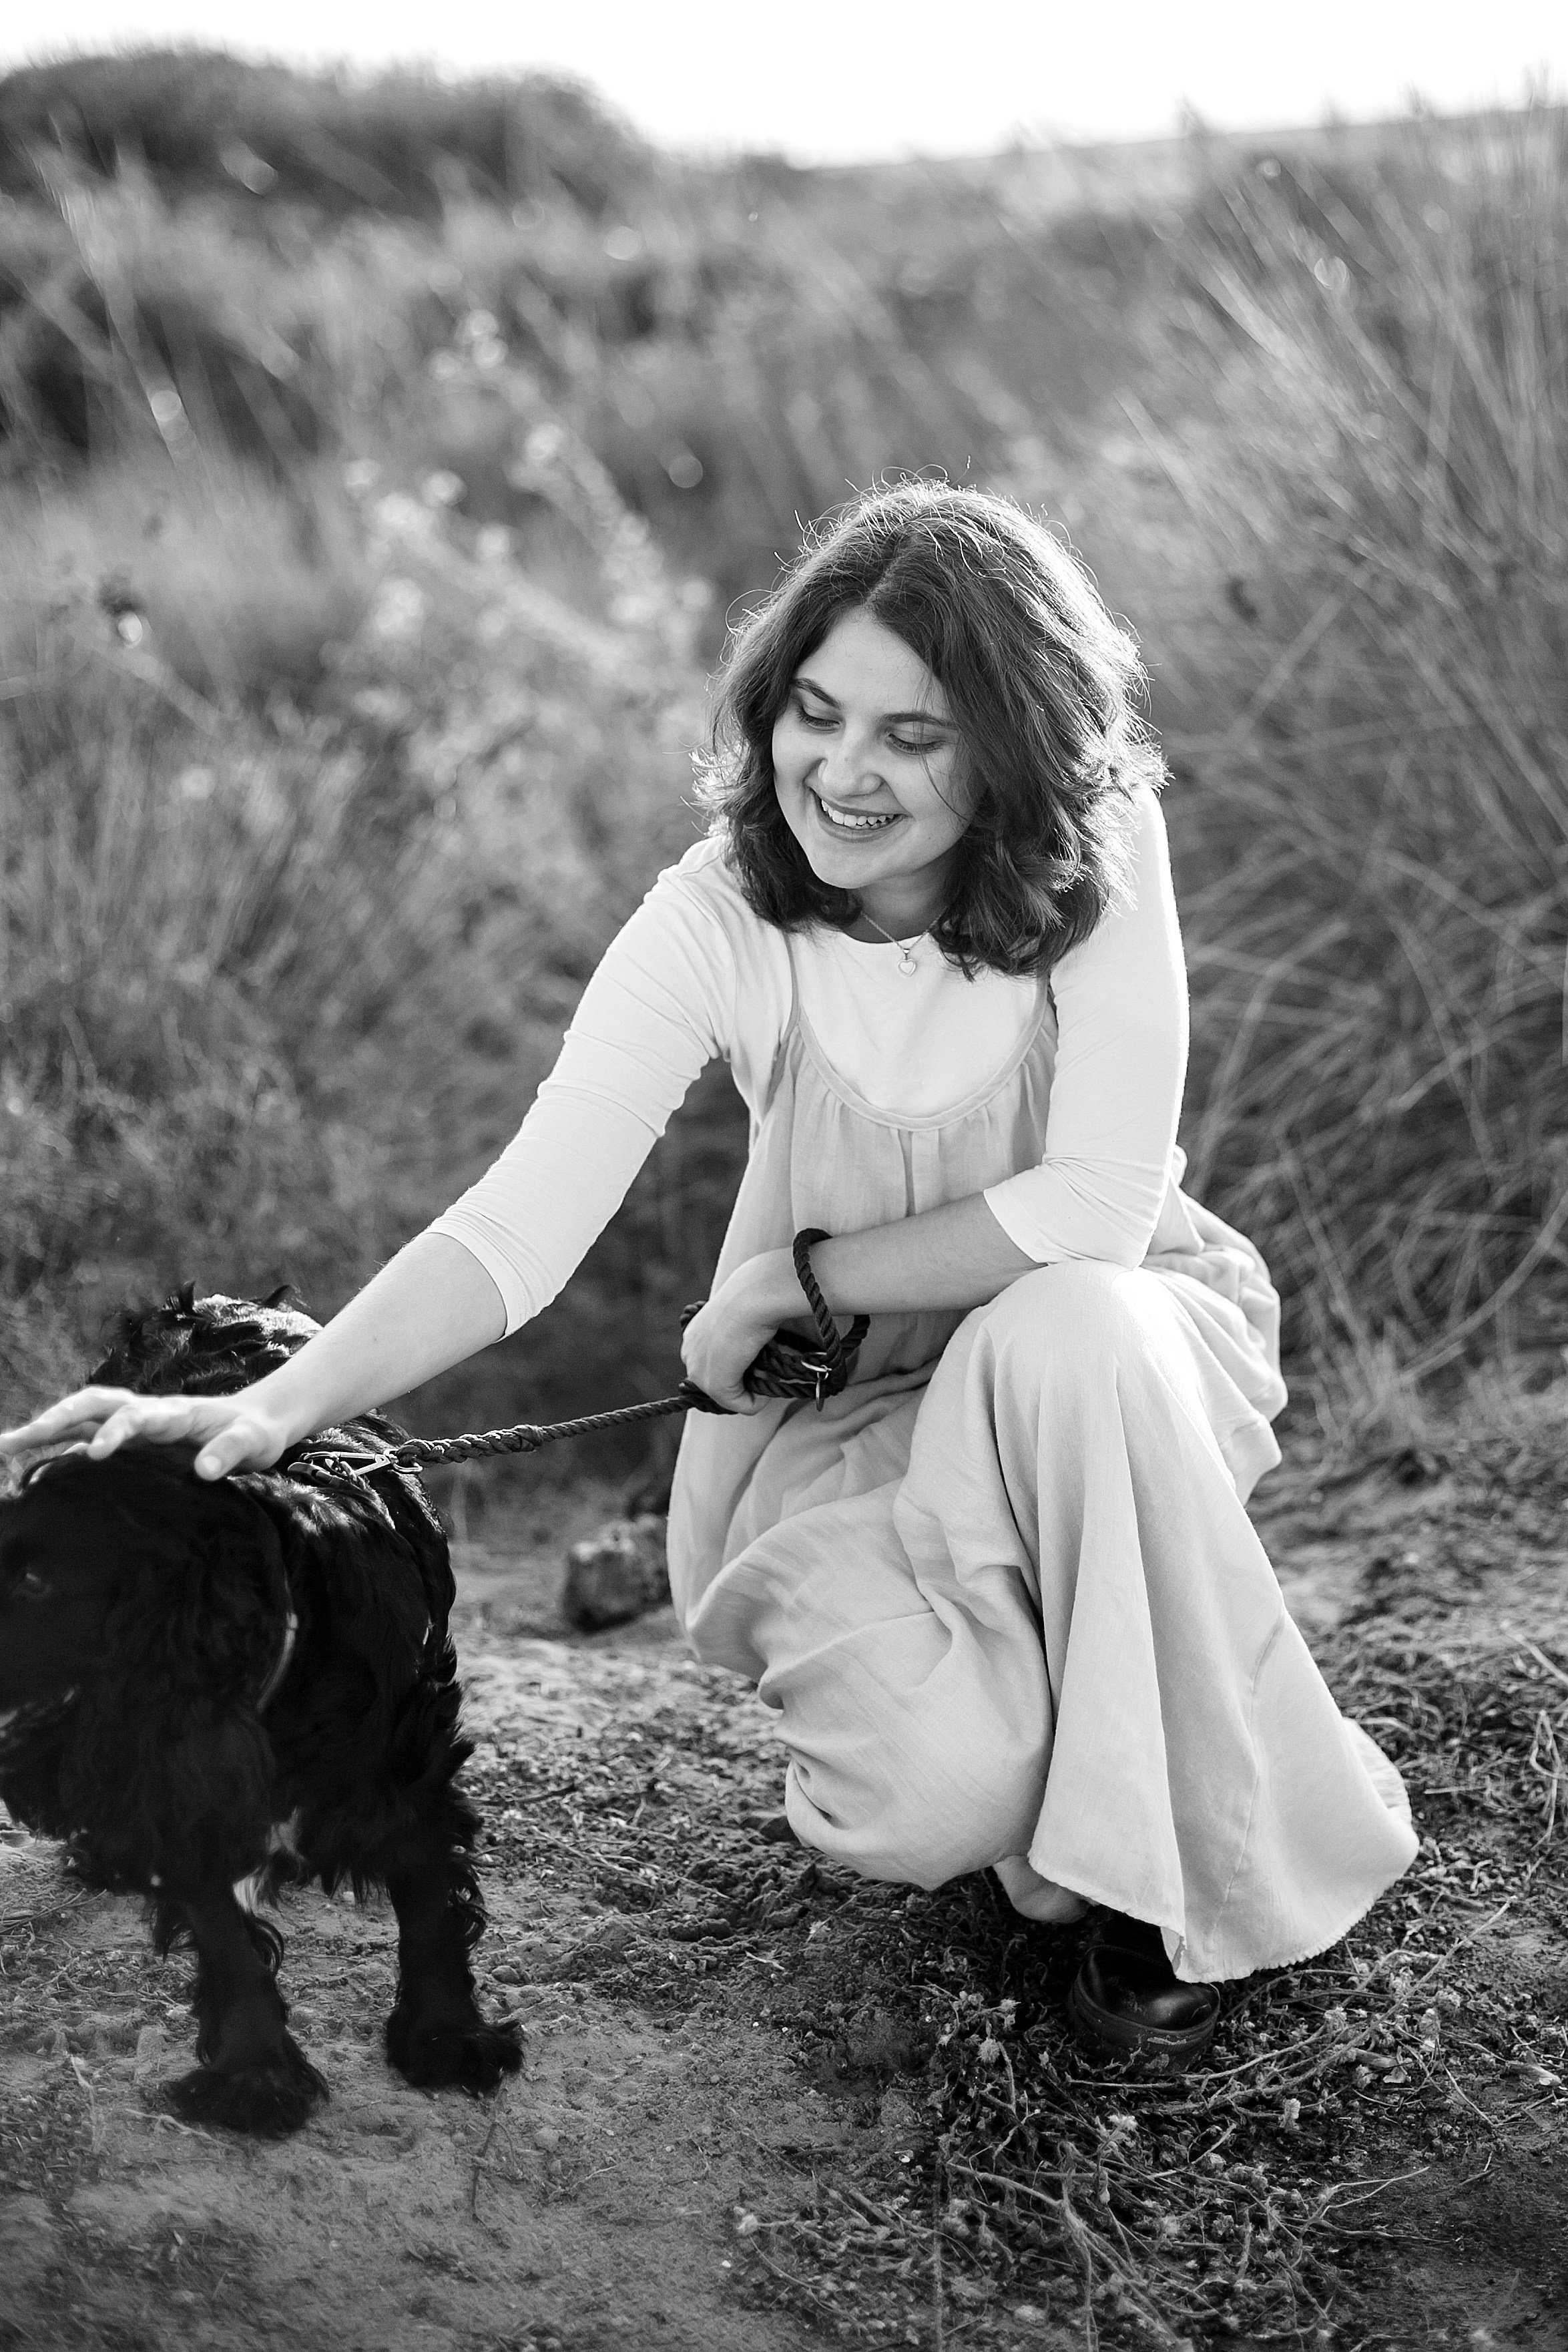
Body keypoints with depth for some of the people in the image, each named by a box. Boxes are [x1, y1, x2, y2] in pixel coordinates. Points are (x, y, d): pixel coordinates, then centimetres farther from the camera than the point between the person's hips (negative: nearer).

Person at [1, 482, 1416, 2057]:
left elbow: (1098, 1207, -23)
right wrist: (273, 1407, -40)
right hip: (843, 1415, -1)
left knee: (1068, 1329, -37)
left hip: (1104, 1341, 1)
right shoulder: (717, 922, -18)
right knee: (933, 1798, -28)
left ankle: (1197, 1870, -14)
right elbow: (520, 1224, -26)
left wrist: (791, 1275, -19)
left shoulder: (1095, 860, -19)